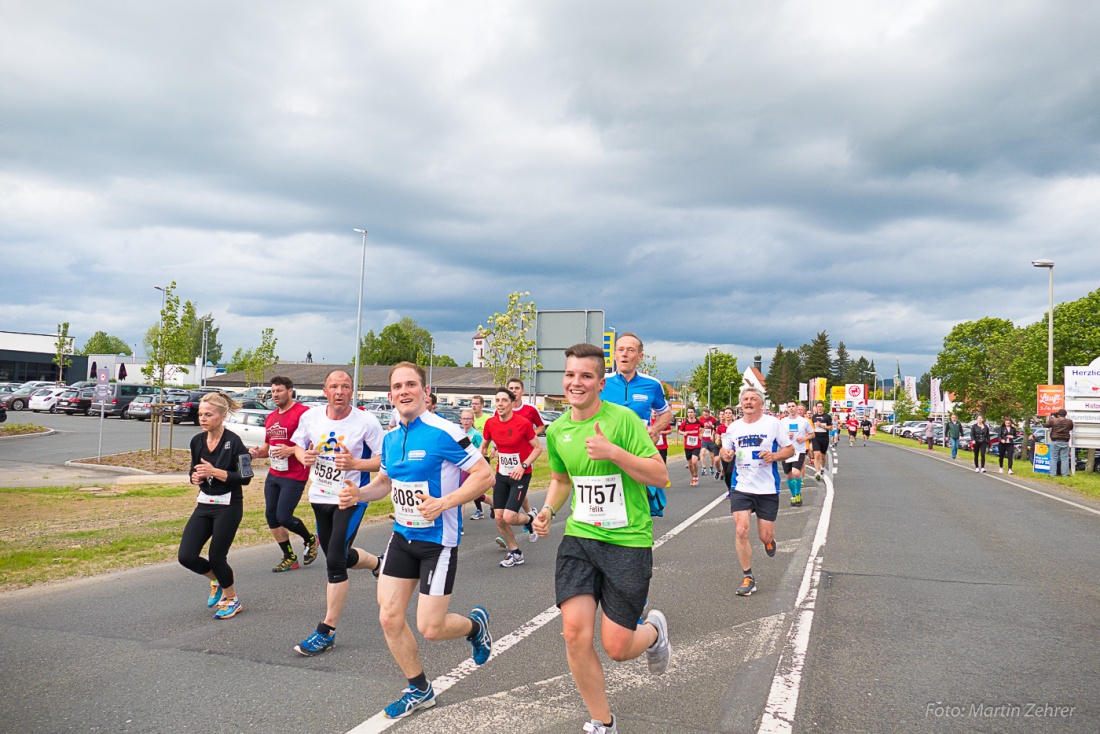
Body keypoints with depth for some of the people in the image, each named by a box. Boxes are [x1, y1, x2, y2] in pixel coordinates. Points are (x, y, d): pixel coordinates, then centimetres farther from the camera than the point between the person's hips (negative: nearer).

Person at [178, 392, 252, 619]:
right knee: (186, 556, -2)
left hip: (229, 507, -6)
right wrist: (195, 476, -4)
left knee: (216, 557, -1)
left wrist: (215, 472, -21)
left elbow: (245, 477, -14)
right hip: (204, 505, 6)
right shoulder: (197, 441, 4)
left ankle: (232, 599, 26)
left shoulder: (233, 441, -14)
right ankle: (217, 581, 29)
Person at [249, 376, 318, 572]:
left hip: (294, 476, -8)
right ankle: (289, 558, 20)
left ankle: (310, 540, 22)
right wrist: (257, 452, 2)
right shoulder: (270, 418, 14)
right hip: (273, 475, 8)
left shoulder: (302, 413, -13)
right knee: (270, 515, 6)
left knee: (283, 517, -8)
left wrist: (291, 450, -24)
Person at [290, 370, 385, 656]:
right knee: (338, 557, 18)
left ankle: (327, 632, -3)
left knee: (335, 560, -14)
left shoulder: (366, 421, -14)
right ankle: (378, 563, 50)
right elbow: (298, 445, 14)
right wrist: (304, 456, -9)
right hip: (320, 496, 6)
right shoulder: (310, 416, -2)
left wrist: (355, 464, -26)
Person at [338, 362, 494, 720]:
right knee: (389, 617, 5)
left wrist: (443, 503, -27)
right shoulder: (390, 438, 5)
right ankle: (419, 690, 27)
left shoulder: (444, 432, -18)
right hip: (402, 536, 7)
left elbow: (485, 475, -18)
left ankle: (476, 624, 31)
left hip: (438, 540, -7)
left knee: (429, 628, -4)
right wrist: (359, 494, 0)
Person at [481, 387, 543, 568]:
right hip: (501, 475, 5)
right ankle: (515, 553, 22)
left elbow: (538, 447, -10)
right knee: (498, 517, 2)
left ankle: (530, 520, 22)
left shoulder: (523, 423, -17)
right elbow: (484, 445, 15)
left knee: (509, 517, -13)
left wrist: (523, 466, -20)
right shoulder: (490, 423, -3)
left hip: (521, 476, -5)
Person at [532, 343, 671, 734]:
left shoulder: (622, 419, -12)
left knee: (616, 647, -2)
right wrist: (548, 509, 4)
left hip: (628, 540, -4)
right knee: (575, 632, -9)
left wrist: (612, 451, -25)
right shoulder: (556, 430, 4)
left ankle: (653, 630, 36)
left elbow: (660, 475, -14)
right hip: (579, 537, 4)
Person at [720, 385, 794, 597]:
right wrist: (726, 454, -6)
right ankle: (747, 577, 4)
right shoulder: (734, 427, 5)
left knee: (765, 536, 3)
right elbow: (725, 449, 18)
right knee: (741, 530, -11)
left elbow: (790, 449, 2)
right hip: (741, 487, 2)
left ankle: (769, 540, 43)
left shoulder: (773, 423, -4)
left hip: (768, 488, -2)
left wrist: (774, 456, -18)